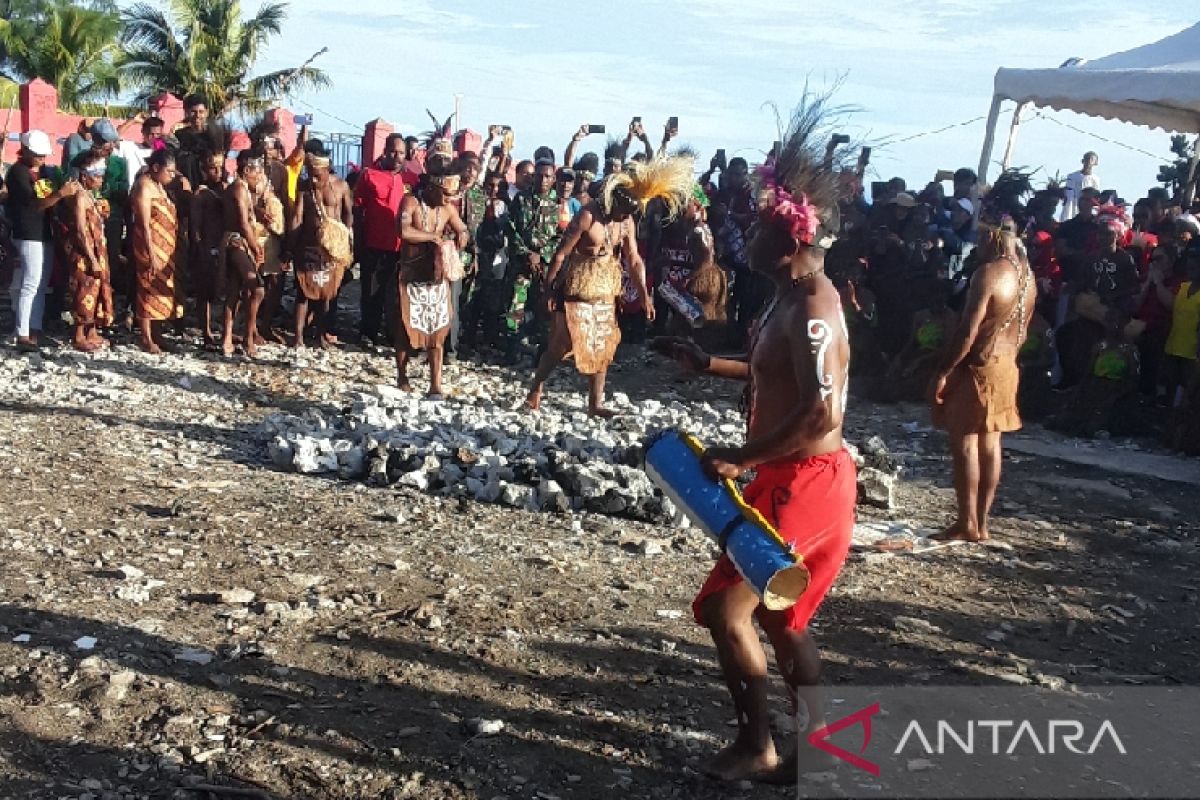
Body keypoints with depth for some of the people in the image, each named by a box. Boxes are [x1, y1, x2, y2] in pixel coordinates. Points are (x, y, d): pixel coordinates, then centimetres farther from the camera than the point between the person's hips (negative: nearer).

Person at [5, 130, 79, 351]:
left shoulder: (43, 170, 15)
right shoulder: (17, 172, -10)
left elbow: (50, 198, 22)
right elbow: (34, 204, -19)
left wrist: (67, 190, 3)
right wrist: (60, 194, -32)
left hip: (46, 233, 8)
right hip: (29, 235, -8)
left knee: (41, 285, 10)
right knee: (31, 284, -11)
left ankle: (35, 330, 15)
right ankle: (23, 335, -10)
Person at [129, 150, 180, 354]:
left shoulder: (159, 185, 14)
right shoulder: (144, 186, -12)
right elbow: (144, 224, -18)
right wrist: (151, 254, -23)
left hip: (164, 246, 8)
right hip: (150, 245, -8)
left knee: (160, 289, 10)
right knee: (149, 288, -4)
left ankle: (155, 333, 17)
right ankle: (146, 337, 2)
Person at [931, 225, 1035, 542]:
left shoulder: (989, 272, -18)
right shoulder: (1027, 274, 10)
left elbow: (969, 329, -23)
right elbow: (1022, 330, 16)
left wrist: (945, 371, -19)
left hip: (978, 367, -9)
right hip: (1006, 367, 9)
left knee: (964, 443, -2)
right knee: (989, 445, 11)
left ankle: (967, 524, 1)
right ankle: (981, 522, 16)